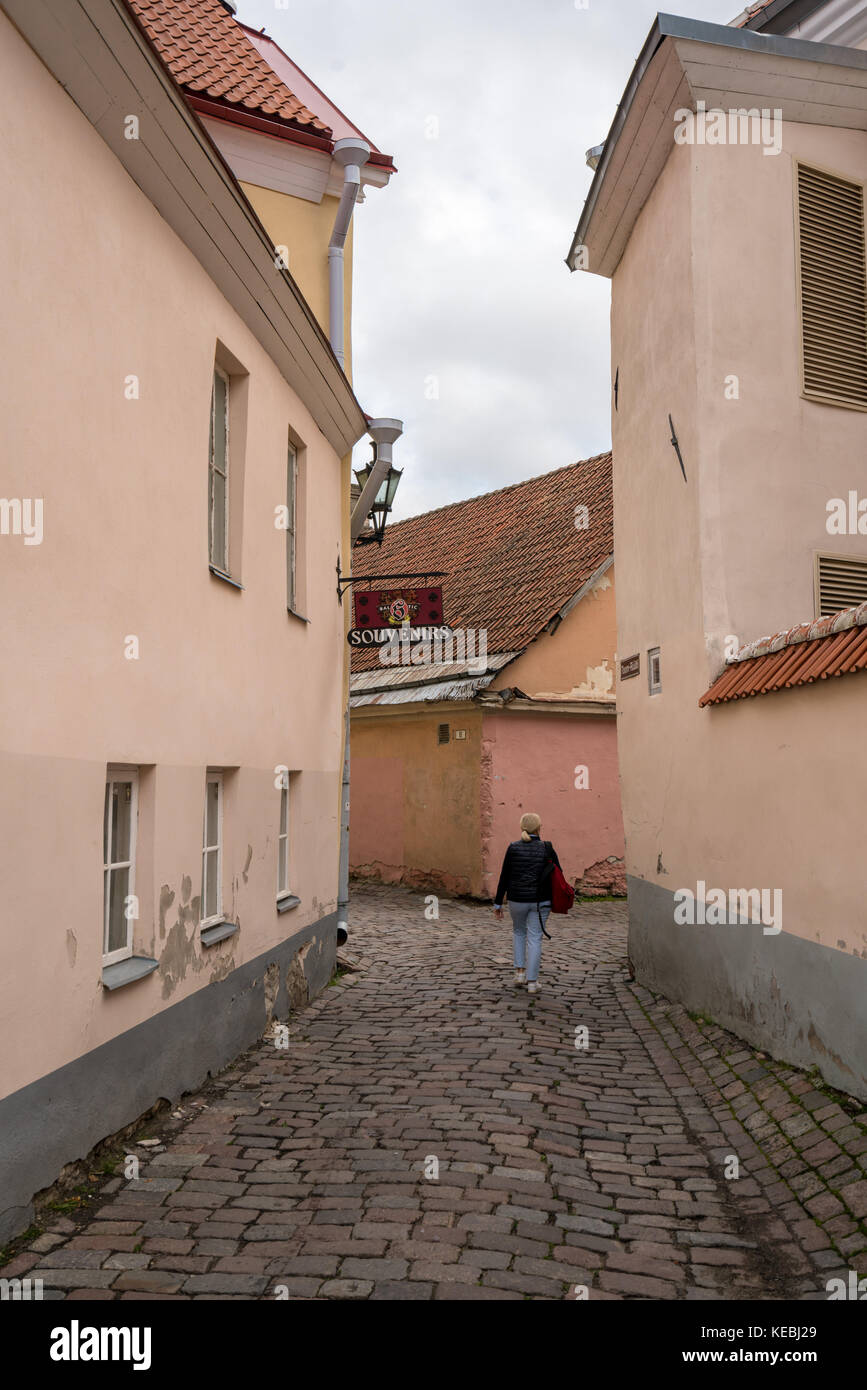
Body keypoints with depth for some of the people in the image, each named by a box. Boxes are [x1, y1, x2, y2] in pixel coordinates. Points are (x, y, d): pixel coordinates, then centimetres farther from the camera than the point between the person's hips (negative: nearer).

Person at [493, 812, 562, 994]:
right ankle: (532, 983, 5)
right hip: (540, 901, -1)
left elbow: (504, 878, -4)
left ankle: (520, 972, 18)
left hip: (517, 900, 1)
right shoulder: (547, 849, -6)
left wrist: (498, 904, 4)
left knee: (519, 932, 25)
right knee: (534, 939, 7)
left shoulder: (513, 848, -6)